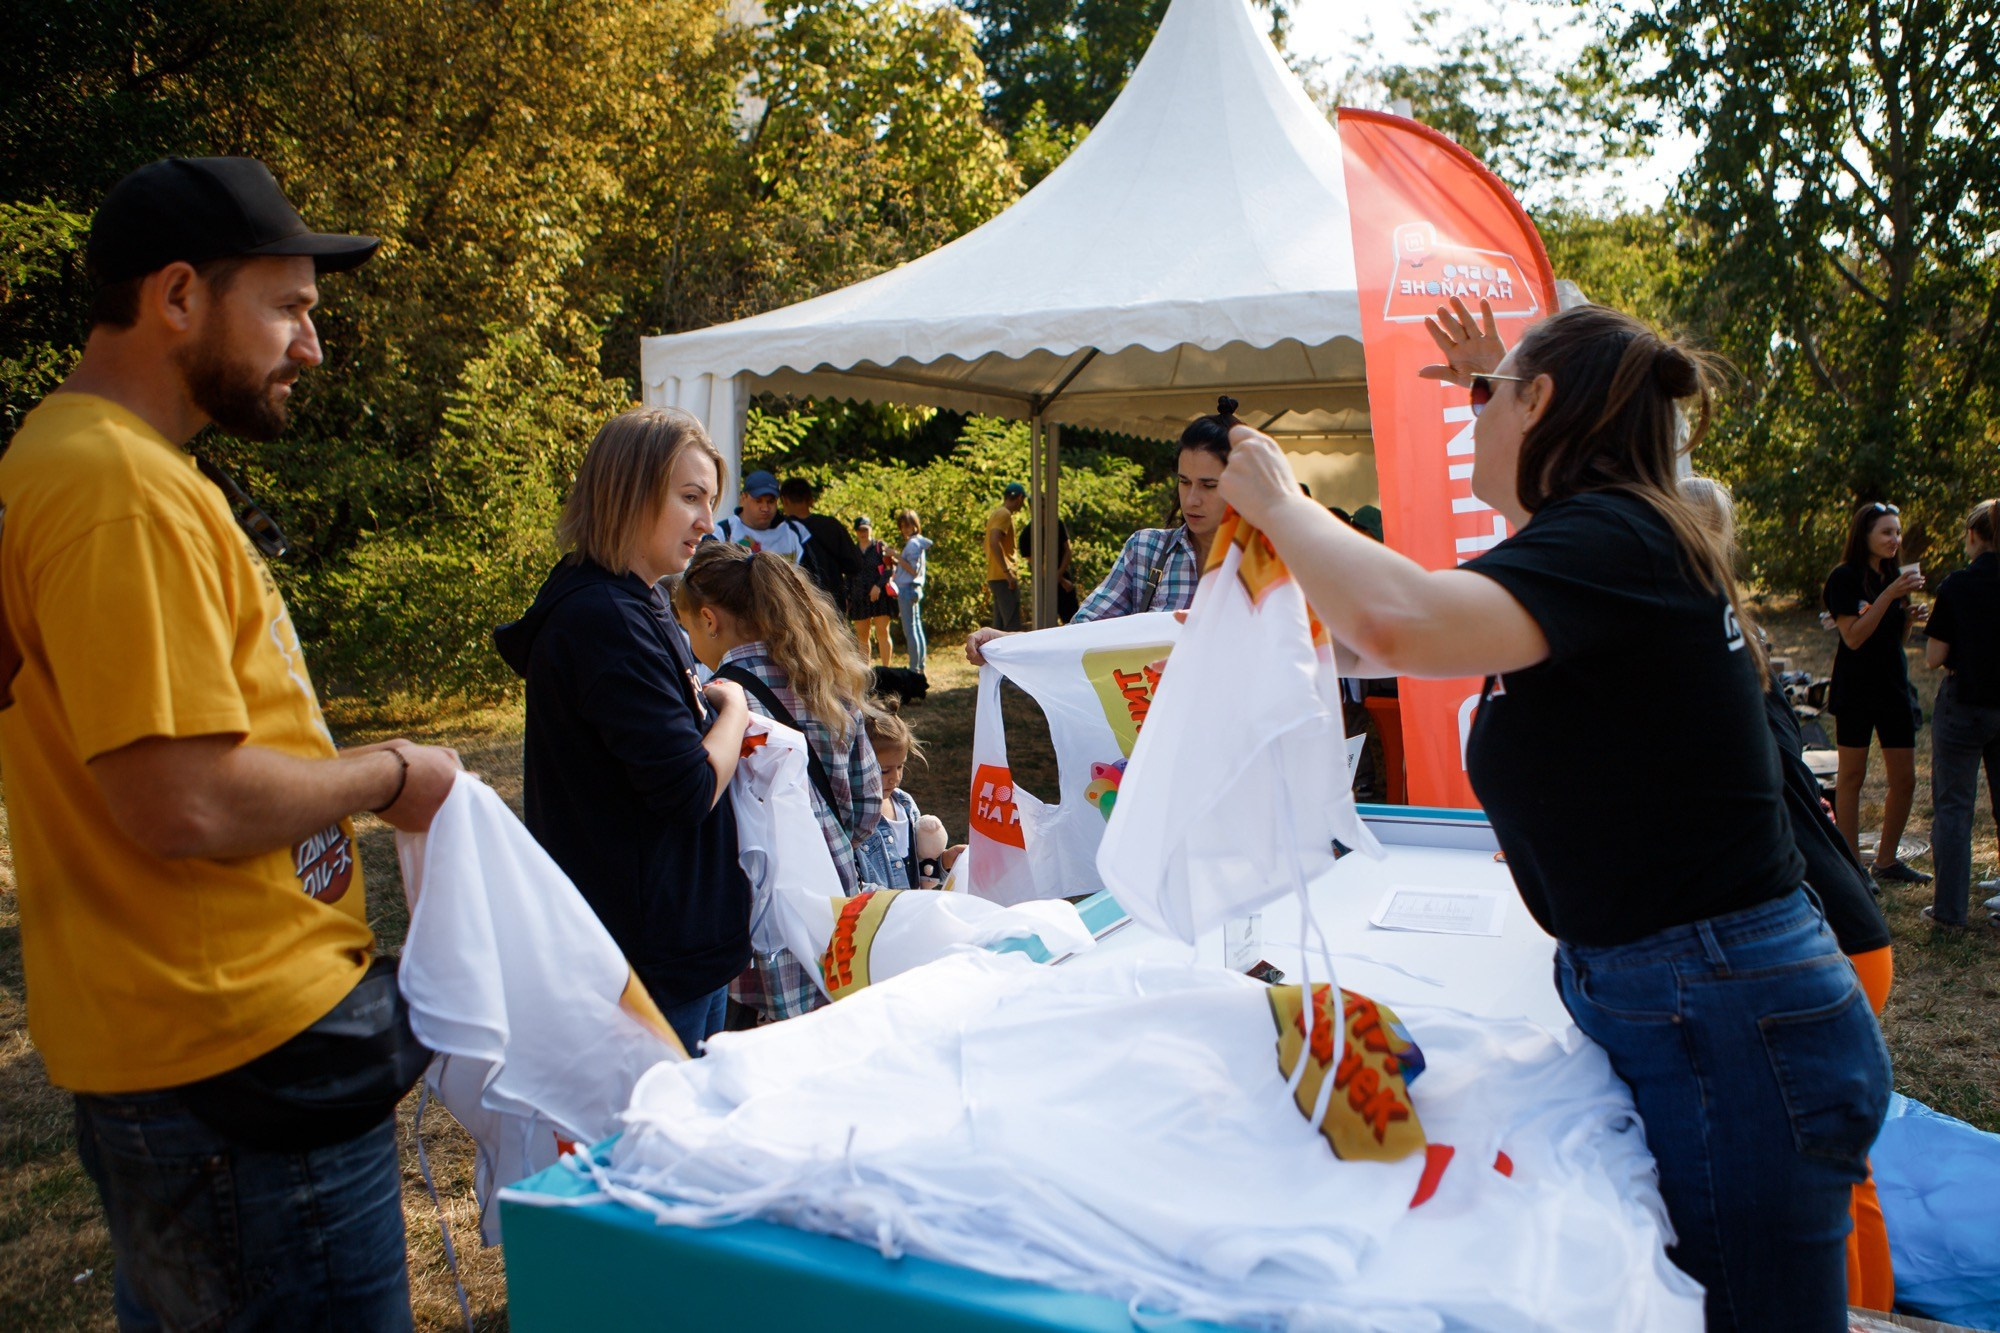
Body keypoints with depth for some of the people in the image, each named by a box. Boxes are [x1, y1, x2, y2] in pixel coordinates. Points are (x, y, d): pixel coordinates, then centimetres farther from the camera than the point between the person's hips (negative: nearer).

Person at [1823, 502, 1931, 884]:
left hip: (1894, 686, 6)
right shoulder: (1844, 577, -8)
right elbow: (1854, 637, -16)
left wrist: (1912, 615, -4)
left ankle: (1886, 860, 20)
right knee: (1851, 777, 2)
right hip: (1855, 690, -6)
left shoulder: (1894, 575, 12)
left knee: (1905, 779, 6)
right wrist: (1890, 595, -20)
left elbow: (1898, 638, 16)